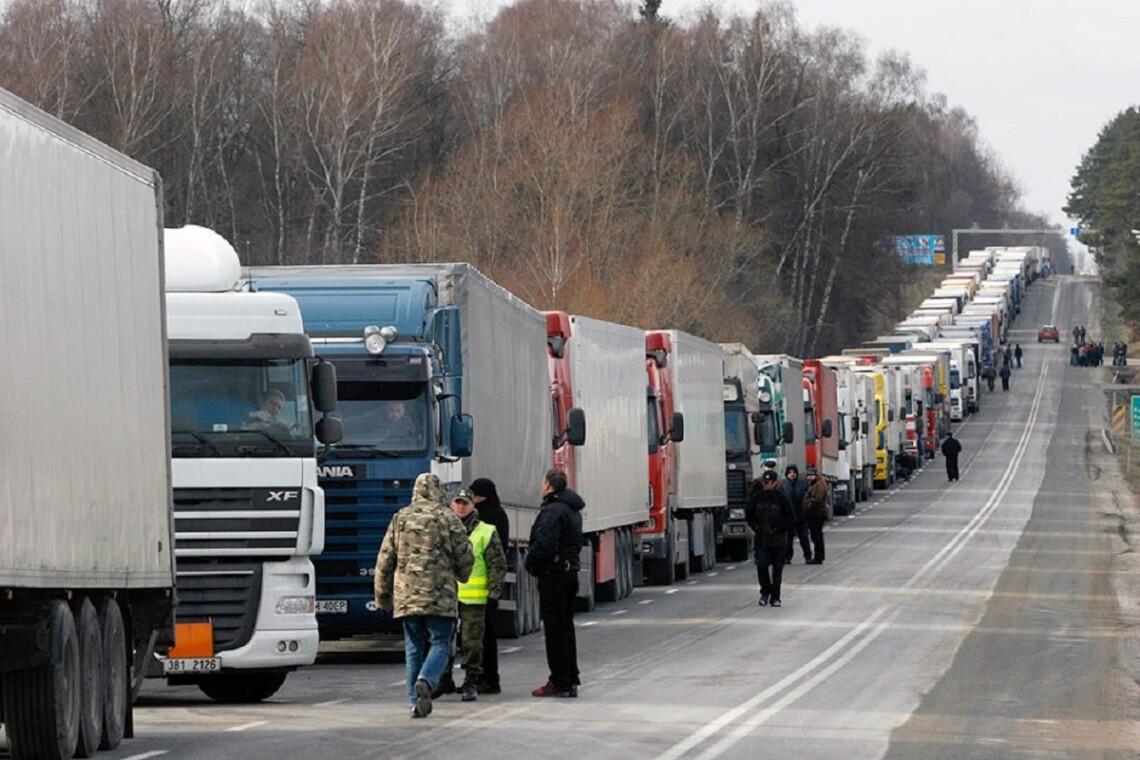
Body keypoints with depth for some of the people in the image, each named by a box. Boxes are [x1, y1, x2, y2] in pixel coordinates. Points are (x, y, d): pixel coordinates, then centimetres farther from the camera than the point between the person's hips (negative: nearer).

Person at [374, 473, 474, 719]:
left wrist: (383, 596, 19)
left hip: (406, 595, 3)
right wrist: (462, 575, 24)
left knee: (414, 647, 9)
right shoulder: (448, 518, -1)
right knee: (440, 643, 1)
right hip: (440, 596, -3)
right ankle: (426, 681, -25)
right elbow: (465, 557, 2)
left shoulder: (400, 519, 8)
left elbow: (384, 561, 10)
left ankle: (416, 701, 6)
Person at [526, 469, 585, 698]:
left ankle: (559, 682, -5)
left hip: (553, 574, -9)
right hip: (571, 572, 9)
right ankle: (571, 681, 18)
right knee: (566, 627, 15)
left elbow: (544, 544, -26)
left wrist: (531, 563, -9)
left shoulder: (552, 511, -17)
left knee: (554, 628, -5)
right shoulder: (573, 510, 15)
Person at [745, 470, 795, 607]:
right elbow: (749, 515, 13)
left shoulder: (781, 498, -6)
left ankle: (775, 597, 14)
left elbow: (791, 519, -3)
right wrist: (756, 527, -1)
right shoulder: (757, 498, 2)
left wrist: (777, 529, -10)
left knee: (777, 568, 4)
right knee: (761, 565, -8)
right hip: (761, 539, 2)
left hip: (778, 540, -2)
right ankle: (765, 591, 14)